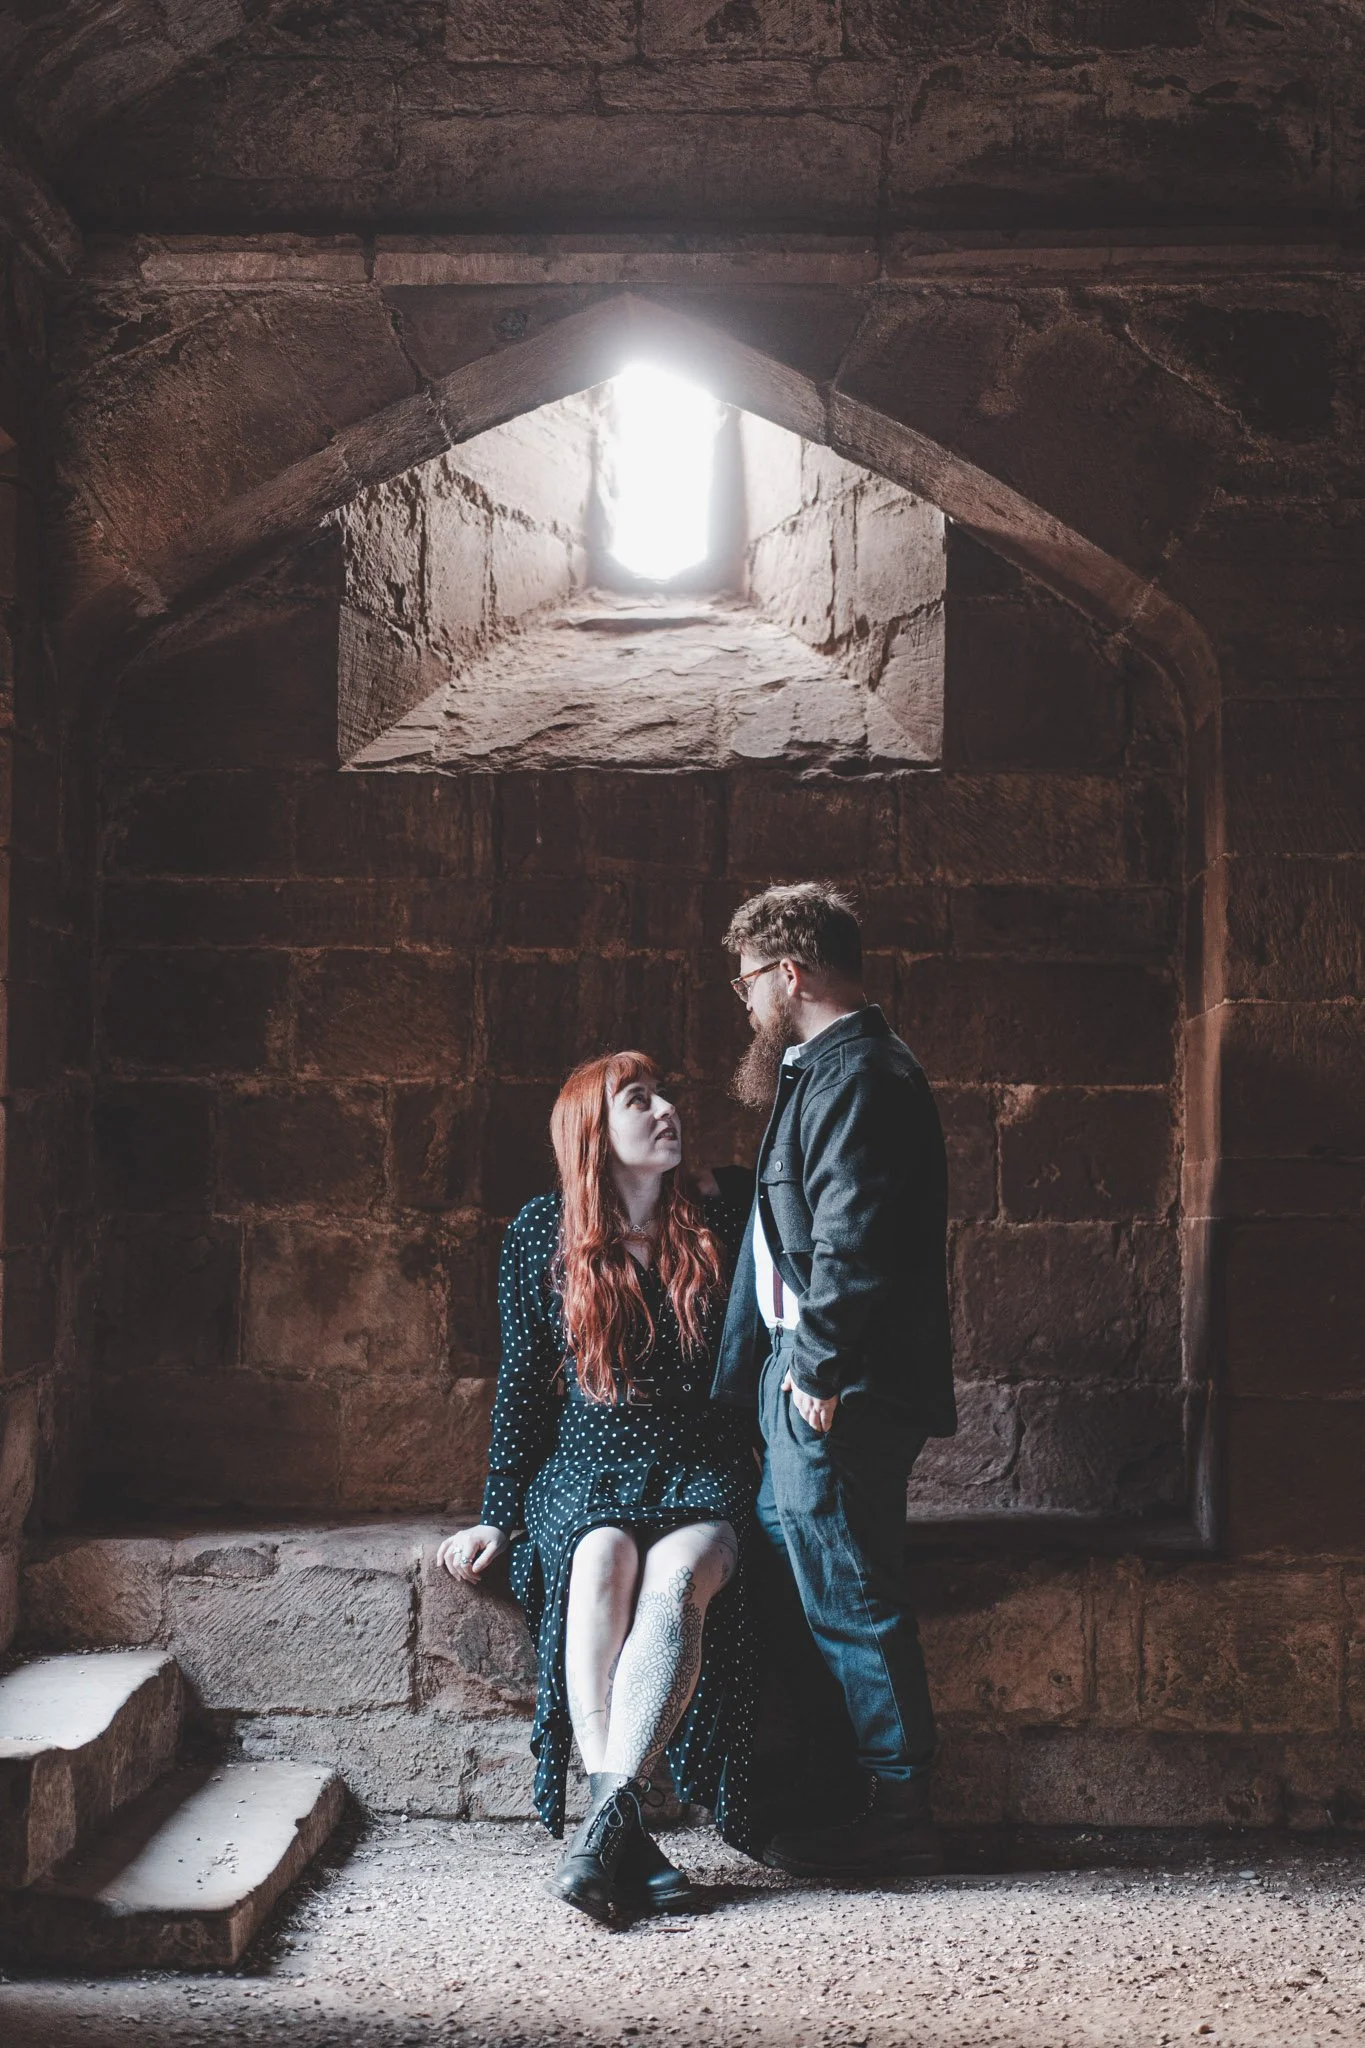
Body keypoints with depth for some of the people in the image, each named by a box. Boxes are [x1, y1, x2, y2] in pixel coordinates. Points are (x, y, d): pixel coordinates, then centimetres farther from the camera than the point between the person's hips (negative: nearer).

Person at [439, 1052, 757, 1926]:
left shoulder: (723, 1215, 7)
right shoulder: (543, 1235, 6)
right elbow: (523, 1384, 10)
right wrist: (500, 1517, 5)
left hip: (703, 1468, 0)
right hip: (587, 1465, 0)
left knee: (677, 1575, -34)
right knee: (602, 1563, -34)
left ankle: (608, 1817, -42)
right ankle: (629, 1837, -38)